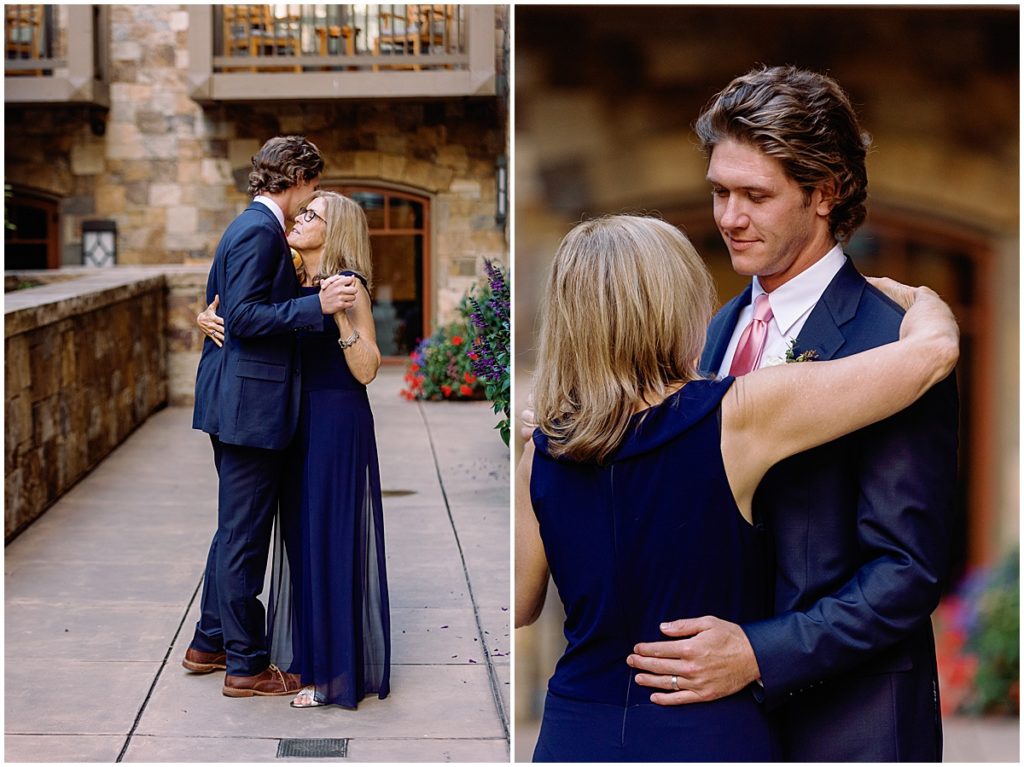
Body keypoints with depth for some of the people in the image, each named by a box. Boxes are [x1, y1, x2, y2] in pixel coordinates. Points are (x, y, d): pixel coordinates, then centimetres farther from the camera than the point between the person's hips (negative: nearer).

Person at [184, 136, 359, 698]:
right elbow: (243, 316, -22)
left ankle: (209, 643, 30)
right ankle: (246, 666, 8)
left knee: (236, 528, 19)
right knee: (244, 532, -2)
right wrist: (317, 304, -26)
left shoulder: (249, 226, 15)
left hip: (232, 399, 11)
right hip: (251, 403, -11)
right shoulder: (261, 230, -16)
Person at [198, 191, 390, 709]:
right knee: (303, 536, 13)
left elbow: (366, 370, -17)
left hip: (338, 425, -7)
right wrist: (207, 318, -3)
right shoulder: (294, 284, 9)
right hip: (300, 423, 7)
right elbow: (235, 316, 19)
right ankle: (308, 651, 26)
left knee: (333, 539, -2)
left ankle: (337, 671, 7)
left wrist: (339, 314, -28)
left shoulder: (348, 284, -11)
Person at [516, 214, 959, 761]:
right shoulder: (736, 417, -16)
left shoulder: (542, 454, -4)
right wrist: (916, 296, 11)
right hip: (707, 736, -3)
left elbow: (518, 608, 9)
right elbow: (934, 347, -13)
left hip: (572, 737, 4)